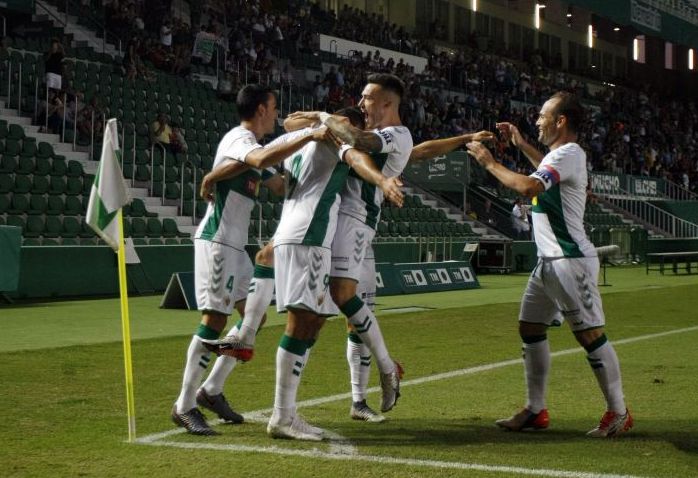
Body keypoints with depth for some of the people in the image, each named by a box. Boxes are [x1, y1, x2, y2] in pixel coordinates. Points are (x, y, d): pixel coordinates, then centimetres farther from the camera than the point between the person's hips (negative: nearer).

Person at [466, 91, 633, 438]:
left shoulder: (569, 154, -15)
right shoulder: (561, 153, 15)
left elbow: (529, 186, -30)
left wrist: (489, 163, -18)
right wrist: (521, 145, 32)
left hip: (571, 261, -11)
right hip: (549, 261, 11)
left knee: (590, 334, -7)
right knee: (530, 328, 11)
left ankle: (618, 413, 1)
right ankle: (535, 410, 17)